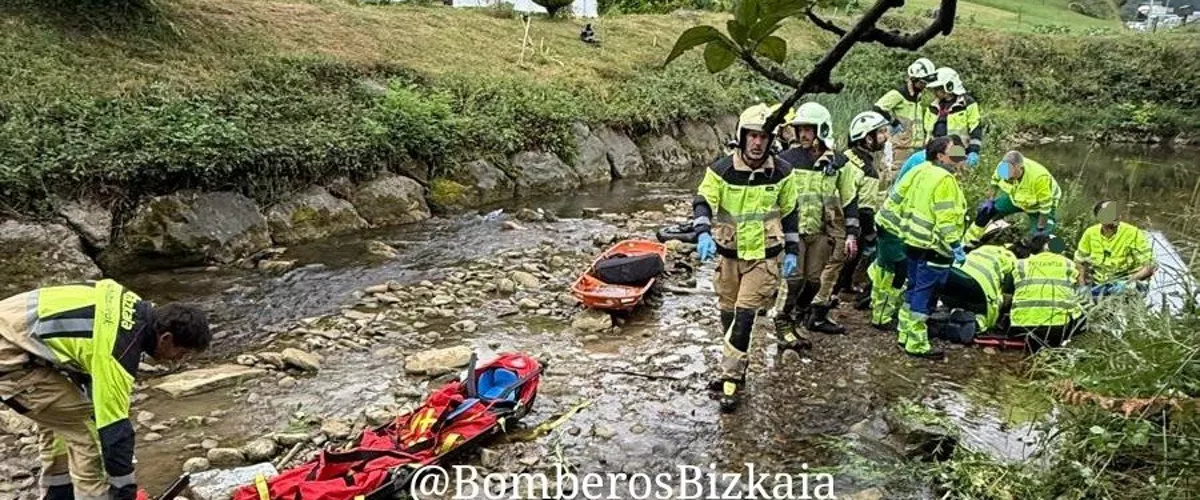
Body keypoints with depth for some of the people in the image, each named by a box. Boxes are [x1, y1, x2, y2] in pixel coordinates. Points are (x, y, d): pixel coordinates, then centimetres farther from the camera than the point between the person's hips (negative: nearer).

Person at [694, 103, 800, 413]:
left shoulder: (781, 173, -5)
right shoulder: (721, 170, -8)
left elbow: (789, 212, 5)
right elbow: (703, 203, -15)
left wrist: (792, 251, 5)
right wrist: (704, 234, -34)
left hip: (763, 255, -2)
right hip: (729, 254, 2)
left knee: (744, 315, -9)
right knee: (728, 314, 13)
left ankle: (731, 378, 0)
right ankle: (736, 367, 33)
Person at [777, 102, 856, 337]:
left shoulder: (837, 164, 4)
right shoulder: (787, 160, 0)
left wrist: (851, 233, 4)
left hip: (822, 231, 3)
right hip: (792, 228, -2)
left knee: (814, 278, 8)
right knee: (794, 277, -7)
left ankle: (799, 313, 28)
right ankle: (783, 324, 3)